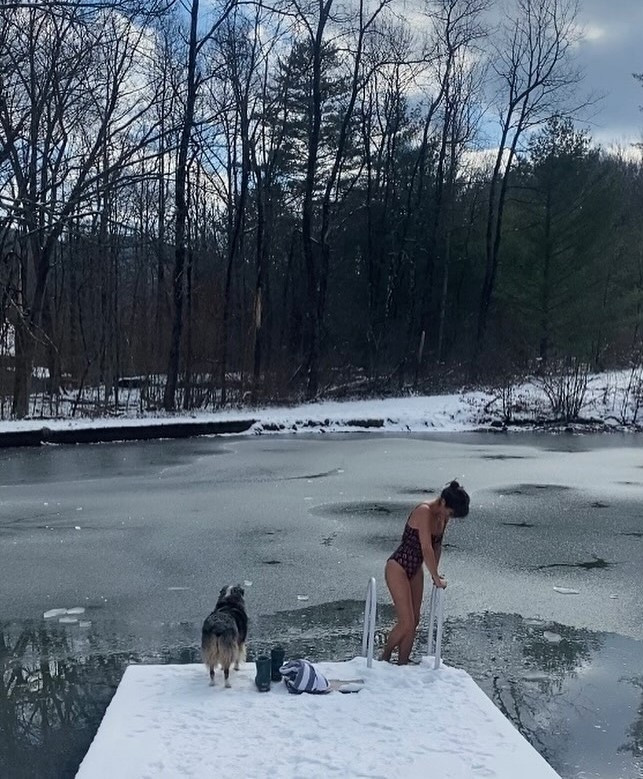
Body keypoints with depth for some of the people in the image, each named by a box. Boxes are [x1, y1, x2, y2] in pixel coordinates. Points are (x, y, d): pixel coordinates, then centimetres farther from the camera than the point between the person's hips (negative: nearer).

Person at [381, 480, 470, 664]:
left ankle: (402, 667, 21)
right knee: (406, 623, -9)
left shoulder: (443, 516, 0)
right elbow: (426, 549, -27)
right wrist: (436, 578, -19)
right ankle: (384, 659, 14)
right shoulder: (424, 511, -26)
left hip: (416, 570, 9)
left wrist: (435, 572, 14)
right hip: (398, 568, -9)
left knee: (414, 623, 10)